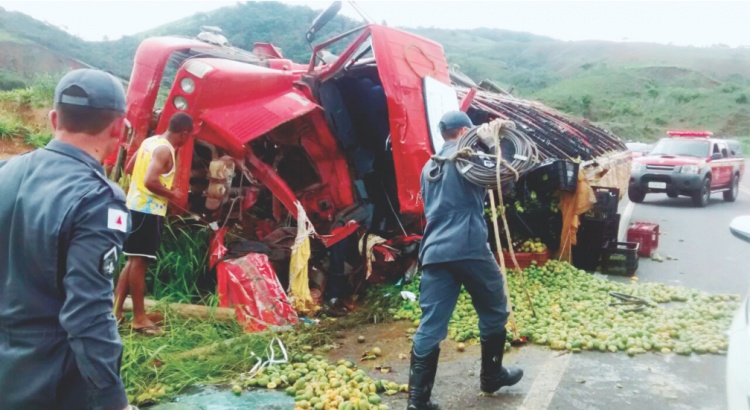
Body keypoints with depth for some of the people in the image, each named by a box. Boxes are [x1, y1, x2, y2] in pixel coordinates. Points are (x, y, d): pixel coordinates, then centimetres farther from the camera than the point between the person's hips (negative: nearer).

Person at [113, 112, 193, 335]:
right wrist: (172, 194, -13)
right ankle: (139, 318, 3)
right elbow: (150, 181, -27)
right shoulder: (165, 150, -18)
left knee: (133, 260, 15)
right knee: (140, 262, -4)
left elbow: (129, 168, 19)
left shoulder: (150, 141, 10)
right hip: (149, 211, -9)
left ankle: (116, 309, 19)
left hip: (135, 206, 9)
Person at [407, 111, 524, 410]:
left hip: (434, 252, 6)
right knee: (494, 310, 16)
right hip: (468, 248, -6)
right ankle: (491, 376, 30)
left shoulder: (429, 166, 22)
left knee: (430, 325, 3)